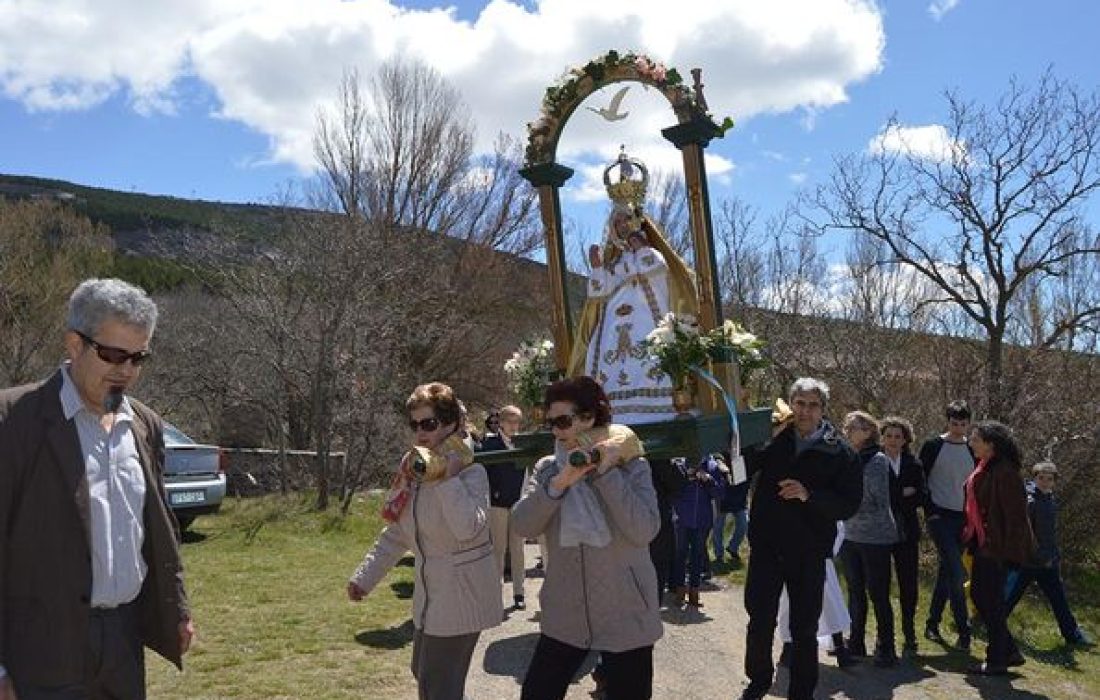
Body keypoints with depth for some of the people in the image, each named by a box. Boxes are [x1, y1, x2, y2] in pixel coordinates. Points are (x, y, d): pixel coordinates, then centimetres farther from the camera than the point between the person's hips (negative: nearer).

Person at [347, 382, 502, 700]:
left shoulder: (471, 472, -18)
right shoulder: (413, 468, 4)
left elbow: (469, 529, -35)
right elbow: (397, 532, 11)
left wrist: (448, 477, -31)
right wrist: (365, 576, 10)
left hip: (461, 593, -8)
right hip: (429, 592, 8)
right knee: (423, 674, 22)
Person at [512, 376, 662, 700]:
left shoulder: (632, 466, -7)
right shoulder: (547, 468, 2)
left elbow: (645, 531, -20)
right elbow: (522, 525, -12)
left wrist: (606, 472, -21)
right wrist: (560, 483, -23)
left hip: (626, 617, -2)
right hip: (564, 616, 3)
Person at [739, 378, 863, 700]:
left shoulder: (841, 453, -5)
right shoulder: (774, 440, 0)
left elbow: (849, 505, -10)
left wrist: (809, 495, -24)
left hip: (809, 553, -1)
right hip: (766, 547, 1)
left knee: (804, 630, 11)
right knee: (760, 622, 12)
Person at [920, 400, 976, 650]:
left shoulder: (972, 451, 12)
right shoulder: (932, 446, -4)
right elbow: (921, 481, -4)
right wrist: (930, 512, -11)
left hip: (962, 519, 5)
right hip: (939, 517, -5)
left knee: (947, 572, 10)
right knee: (956, 573, -14)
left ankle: (932, 624, 20)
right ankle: (964, 631, -8)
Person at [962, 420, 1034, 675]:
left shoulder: (1004, 472, -18)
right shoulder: (983, 468, 10)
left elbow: (1015, 513, -20)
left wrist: (1009, 549, -20)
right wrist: (969, 536, 16)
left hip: (997, 546, -10)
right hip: (982, 542, 10)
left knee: (992, 600, -1)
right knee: (978, 594, 14)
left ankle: (997, 661, 11)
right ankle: (1009, 651, 25)